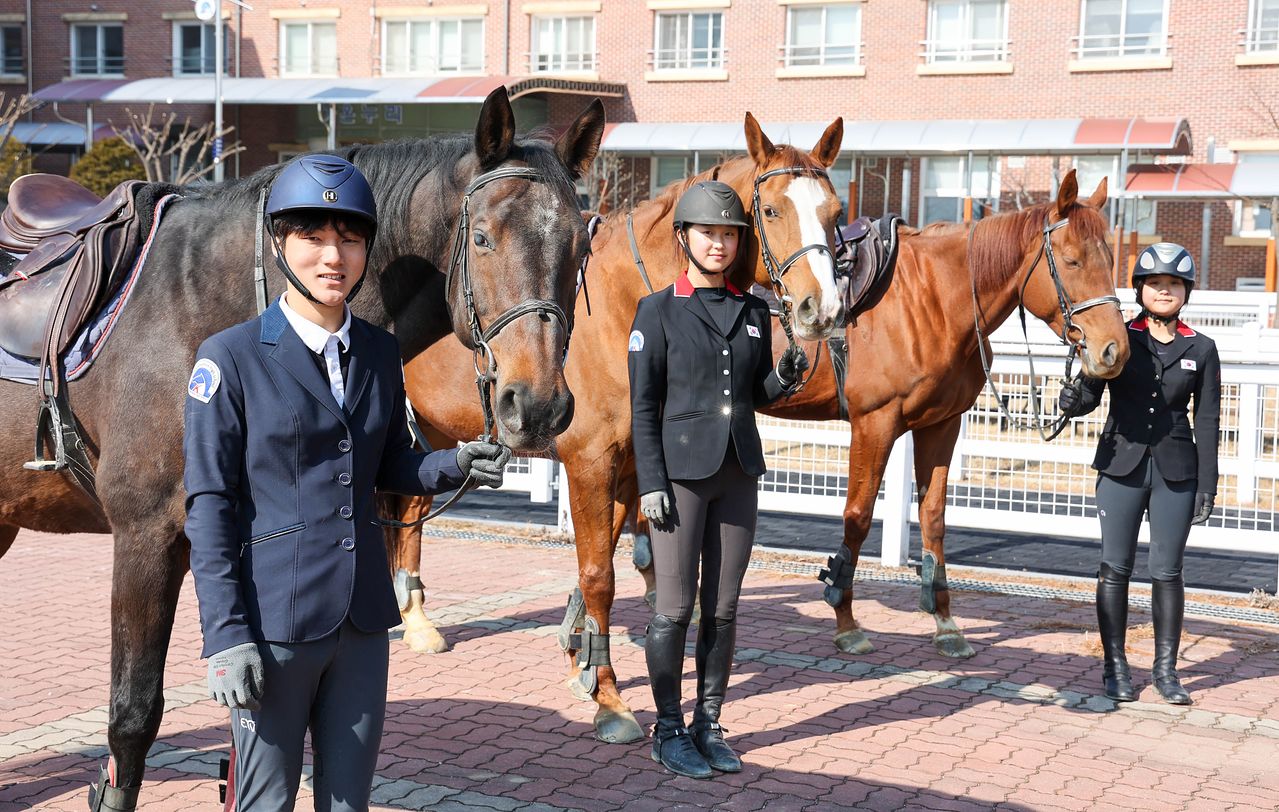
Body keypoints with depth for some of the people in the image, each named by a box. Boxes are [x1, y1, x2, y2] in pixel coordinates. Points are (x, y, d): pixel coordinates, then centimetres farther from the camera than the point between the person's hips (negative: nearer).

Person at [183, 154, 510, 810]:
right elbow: (209, 504, -10)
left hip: (362, 615, 5)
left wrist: (455, 464, -6)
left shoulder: (380, 353, 6)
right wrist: (226, 634, -14)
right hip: (274, 619, -5)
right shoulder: (231, 357, -9)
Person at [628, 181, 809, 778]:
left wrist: (785, 378, -6)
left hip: (738, 472, 4)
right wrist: (651, 483, -11)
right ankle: (668, 730, 13)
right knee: (675, 608, 1)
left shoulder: (753, 311, 9)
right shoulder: (658, 311, -3)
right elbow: (643, 405, -5)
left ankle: (709, 724, 20)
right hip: (682, 471, -4)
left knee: (723, 607, 9)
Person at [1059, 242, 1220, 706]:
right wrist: (1072, 400, -29)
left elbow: (1206, 423, 3)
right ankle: (1115, 668, 12)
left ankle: (1165, 669, 15)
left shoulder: (1201, 349, 4)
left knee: (1167, 572, 5)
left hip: (1175, 470, 1)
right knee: (1115, 568, 3)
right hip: (1121, 464, 0)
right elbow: (1091, 393, -5)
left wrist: (1207, 488, 0)